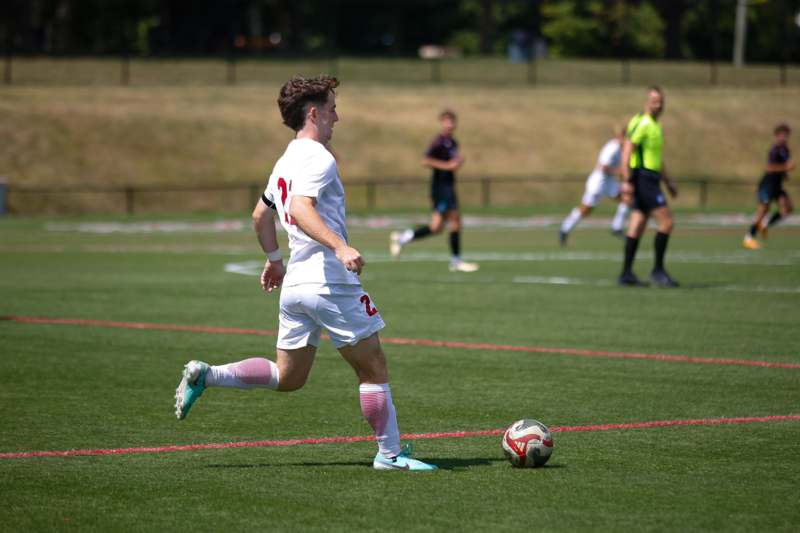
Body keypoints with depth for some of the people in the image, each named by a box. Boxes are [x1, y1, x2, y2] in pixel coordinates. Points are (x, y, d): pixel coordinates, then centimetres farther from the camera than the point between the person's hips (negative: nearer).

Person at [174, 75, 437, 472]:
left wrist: (274, 259, 39)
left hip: (294, 283, 9)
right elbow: (300, 208, -27)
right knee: (374, 369, 2)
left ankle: (205, 375, 5)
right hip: (330, 283, -9)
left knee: (287, 377, 15)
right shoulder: (317, 158, -12)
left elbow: (261, 214, 26)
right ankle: (390, 454, 5)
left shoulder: (286, 161, 16)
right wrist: (340, 247, -37)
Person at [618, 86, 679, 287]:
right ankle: (658, 271, -8)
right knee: (666, 221, -12)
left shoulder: (655, 125, 19)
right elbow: (627, 151, -19)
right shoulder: (641, 123, -12)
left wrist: (668, 181, 28)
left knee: (637, 227, 8)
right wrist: (627, 180, -25)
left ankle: (626, 274, 9)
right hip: (642, 178, -10)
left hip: (650, 179, 10)